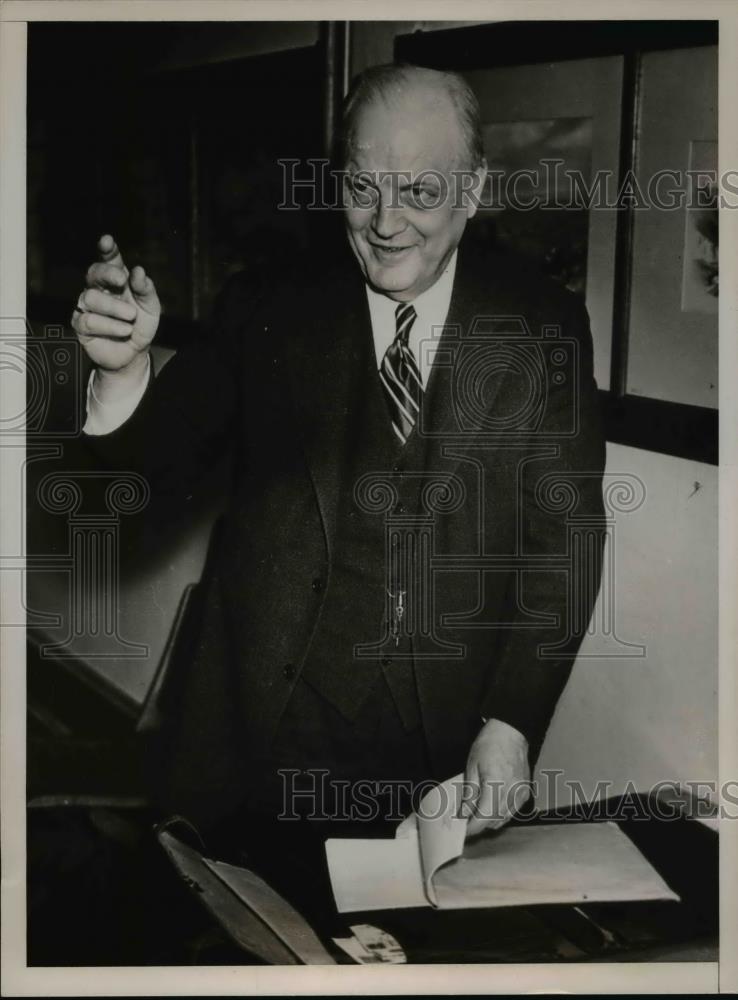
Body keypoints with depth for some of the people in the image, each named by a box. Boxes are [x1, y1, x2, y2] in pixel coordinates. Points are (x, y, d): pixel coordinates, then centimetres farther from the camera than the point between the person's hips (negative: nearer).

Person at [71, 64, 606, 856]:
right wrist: (124, 367, -25)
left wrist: (511, 724, -9)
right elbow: (166, 466, -4)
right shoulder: (273, 311, -1)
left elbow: (565, 538, -2)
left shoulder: (543, 327, -2)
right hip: (271, 724, 1)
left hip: (454, 732, 0)